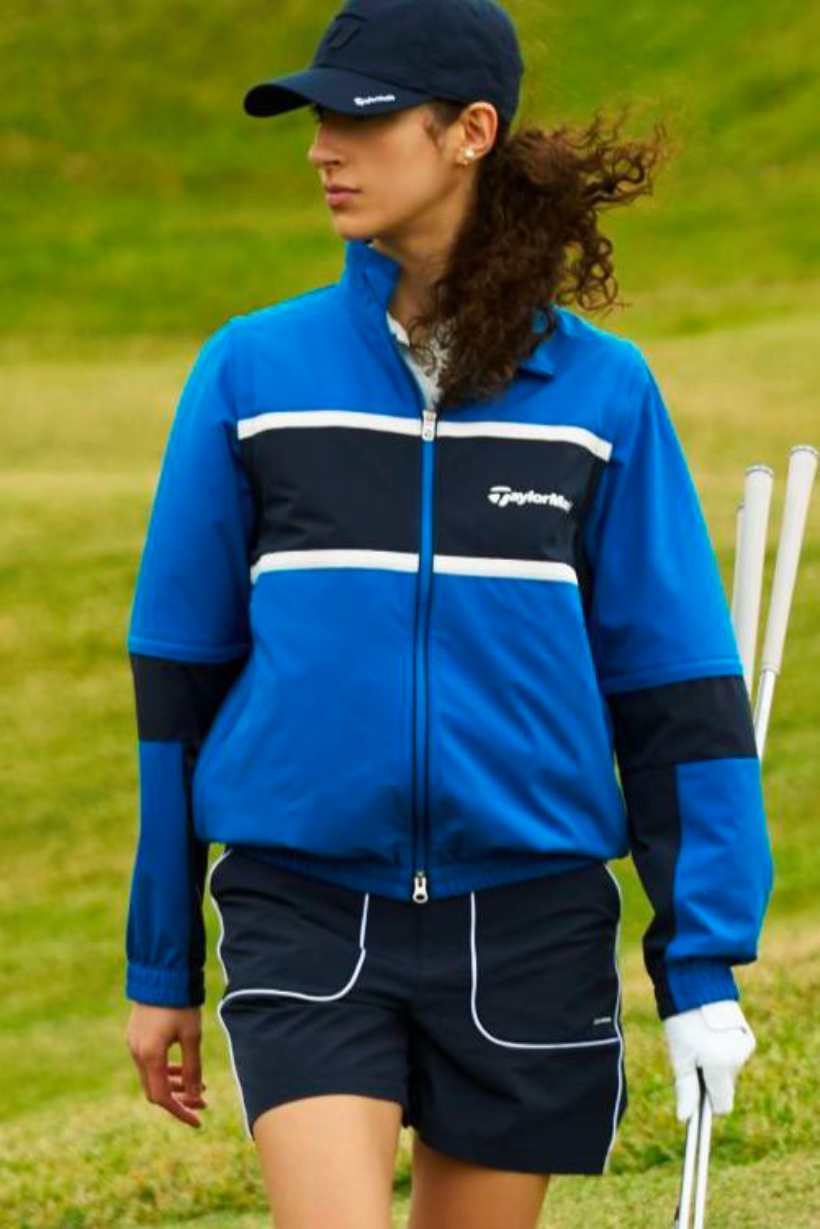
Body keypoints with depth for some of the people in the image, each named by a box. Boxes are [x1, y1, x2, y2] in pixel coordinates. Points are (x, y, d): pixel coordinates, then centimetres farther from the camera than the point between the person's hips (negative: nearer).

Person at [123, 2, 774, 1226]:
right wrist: (162, 964, 11)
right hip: (302, 907, -1)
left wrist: (704, 965, -1)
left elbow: (675, 680, 4)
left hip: (526, 918, 1)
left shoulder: (601, 389, 1)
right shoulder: (252, 371, 2)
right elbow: (180, 666, 9)